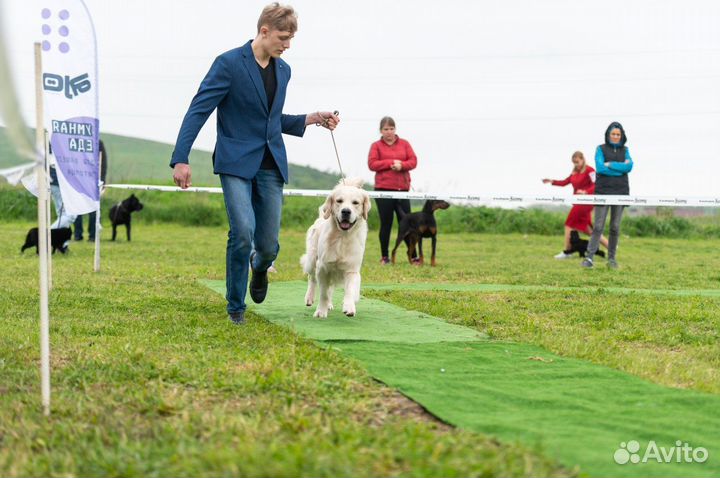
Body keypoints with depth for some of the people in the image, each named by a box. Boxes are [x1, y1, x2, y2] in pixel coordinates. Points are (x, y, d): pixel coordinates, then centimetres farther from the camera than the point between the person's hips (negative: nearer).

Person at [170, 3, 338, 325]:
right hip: (236, 162, -5)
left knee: (268, 246, 1)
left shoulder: (283, 70, 11)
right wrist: (180, 159, -18)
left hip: (271, 164, 5)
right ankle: (236, 306, -1)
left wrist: (313, 118, 9)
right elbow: (198, 111, -11)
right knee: (243, 231, -21)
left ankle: (259, 266, 40)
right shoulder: (229, 64, -9)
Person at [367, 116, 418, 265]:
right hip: (383, 188, -2)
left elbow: (413, 161, 5)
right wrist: (391, 163, -13)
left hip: (402, 188, 2)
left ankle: (414, 256, 0)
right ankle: (384, 256, 12)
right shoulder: (376, 146, 5)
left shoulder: (404, 144, 12)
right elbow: (372, 164, -6)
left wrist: (401, 165, -15)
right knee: (386, 224, 3)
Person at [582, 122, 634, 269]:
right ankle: (589, 257, -12)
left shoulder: (625, 150, 13)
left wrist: (610, 165, -11)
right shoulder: (601, 149, 5)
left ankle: (612, 258, 10)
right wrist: (620, 168, -9)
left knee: (615, 227, 4)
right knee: (598, 226, -9)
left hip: (620, 192, 3)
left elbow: (629, 167, -6)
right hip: (603, 191, -3)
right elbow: (600, 167, -11)